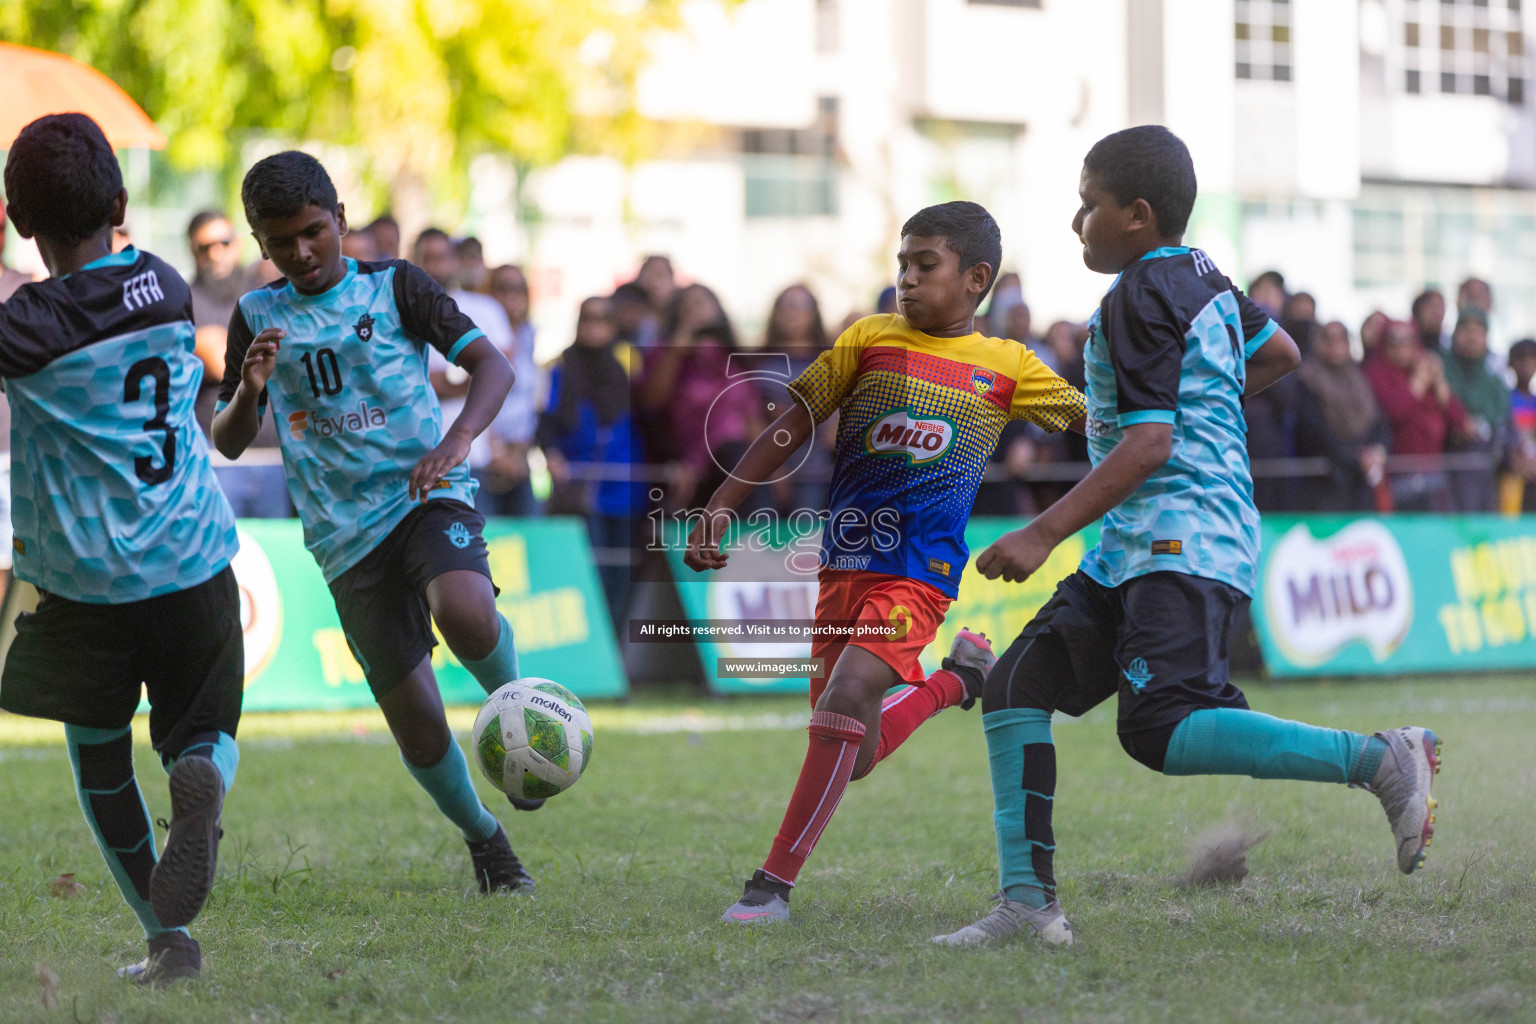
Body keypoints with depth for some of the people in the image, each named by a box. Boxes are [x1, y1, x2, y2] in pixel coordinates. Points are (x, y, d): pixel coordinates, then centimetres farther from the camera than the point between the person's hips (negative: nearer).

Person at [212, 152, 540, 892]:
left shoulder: (393, 285, 2)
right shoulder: (259, 316, 8)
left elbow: (492, 365, -5)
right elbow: (227, 443, 8)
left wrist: (457, 439, -24)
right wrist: (250, 390, -15)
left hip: (427, 495, -2)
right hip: (347, 535, 2)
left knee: (464, 614, -35)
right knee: (413, 719, -1)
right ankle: (482, 838, 25)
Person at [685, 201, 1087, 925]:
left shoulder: (1007, 367, 4)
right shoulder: (871, 339, 6)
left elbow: (1097, 419, 14)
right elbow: (794, 424, 9)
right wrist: (719, 507, 4)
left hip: (922, 571, -3)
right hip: (845, 561, 3)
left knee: (848, 696, -26)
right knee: (850, 758, 6)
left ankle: (774, 885, -21)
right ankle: (957, 675, 34)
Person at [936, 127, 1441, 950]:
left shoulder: (1138, 300, -11)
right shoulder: (1201, 278, 19)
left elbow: (1148, 444, -20)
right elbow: (1280, 354, 33)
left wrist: (1044, 534, -22)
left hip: (1181, 543, -11)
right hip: (1135, 547, 11)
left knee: (1159, 729, -24)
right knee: (1017, 686, 6)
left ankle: (1379, 760, -23)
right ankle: (1028, 901, 3)